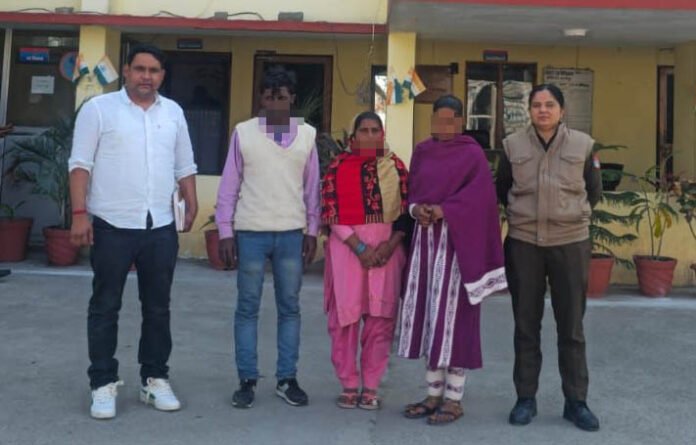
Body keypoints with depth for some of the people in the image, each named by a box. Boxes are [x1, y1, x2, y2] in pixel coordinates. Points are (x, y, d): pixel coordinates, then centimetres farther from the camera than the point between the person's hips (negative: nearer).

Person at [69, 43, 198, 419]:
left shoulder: (173, 112, 11)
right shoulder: (98, 108, -2)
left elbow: (184, 166, 15)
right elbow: (81, 163, -5)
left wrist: (192, 206, 5)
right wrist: (80, 213, -13)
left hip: (161, 227, 4)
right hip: (112, 225, -4)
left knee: (158, 308, 10)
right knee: (105, 307, 4)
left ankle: (155, 379, 21)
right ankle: (103, 384, 13)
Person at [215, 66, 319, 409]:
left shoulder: (307, 135, 5)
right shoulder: (243, 133, 1)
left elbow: (312, 187, 8)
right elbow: (229, 185, 2)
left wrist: (313, 231, 6)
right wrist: (225, 231, -2)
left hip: (291, 233, 2)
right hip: (250, 232, -1)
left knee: (290, 308, 8)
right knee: (247, 308, 5)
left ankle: (287, 379, 18)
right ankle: (247, 380, 14)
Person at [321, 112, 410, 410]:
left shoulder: (395, 166, 8)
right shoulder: (339, 166, 2)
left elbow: (406, 210, 6)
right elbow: (331, 213, -5)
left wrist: (389, 245, -10)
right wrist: (360, 247, -13)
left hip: (387, 247, 2)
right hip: (347, 247, -1)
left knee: (381, 316, 3)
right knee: (345, 315, 1)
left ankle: (371, 387, 13)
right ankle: (349, 385, 13)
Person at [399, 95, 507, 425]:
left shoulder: (472, 153, -3)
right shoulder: (422, 152, 13)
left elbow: (479, 194, -13)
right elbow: (412, 191, 12)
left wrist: (442, 210, -20)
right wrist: (417, 210, -9)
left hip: (457, 240, -5)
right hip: (426, 237, 6)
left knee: (452, 314, -6)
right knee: (429, 314, 6)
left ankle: (454, 399, 3)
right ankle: (434, 394, 15)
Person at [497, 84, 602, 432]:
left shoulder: (582, 145, -1)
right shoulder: (513, 145, 0)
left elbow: (594, 191, 11)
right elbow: (501, 190, 13)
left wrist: (571, 215, 10)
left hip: (570, 244, 0)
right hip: (524, 244, 1)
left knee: (571, 326, 5)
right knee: (526, 325, 7)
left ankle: (576, 401, 16)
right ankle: (526, 398, 18)